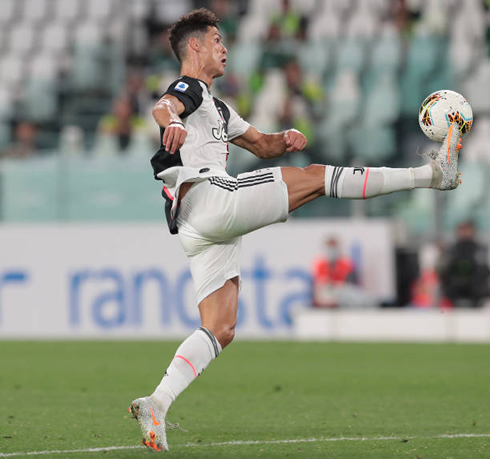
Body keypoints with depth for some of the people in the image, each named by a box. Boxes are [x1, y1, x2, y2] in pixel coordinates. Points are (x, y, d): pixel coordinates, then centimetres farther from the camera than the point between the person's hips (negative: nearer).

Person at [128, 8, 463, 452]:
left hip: (205, 232, 10)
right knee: (313, 178, -8)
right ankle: (430, 173, -6)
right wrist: (171, 122, -46)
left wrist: (285, 140, 13)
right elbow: (163, 106, -21)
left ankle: (155, 405, -11)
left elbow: (260, 144, 38)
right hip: (204, 196, -10)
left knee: (220, 330, 1)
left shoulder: (216, 106, 33)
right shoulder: (189, 89, 3)